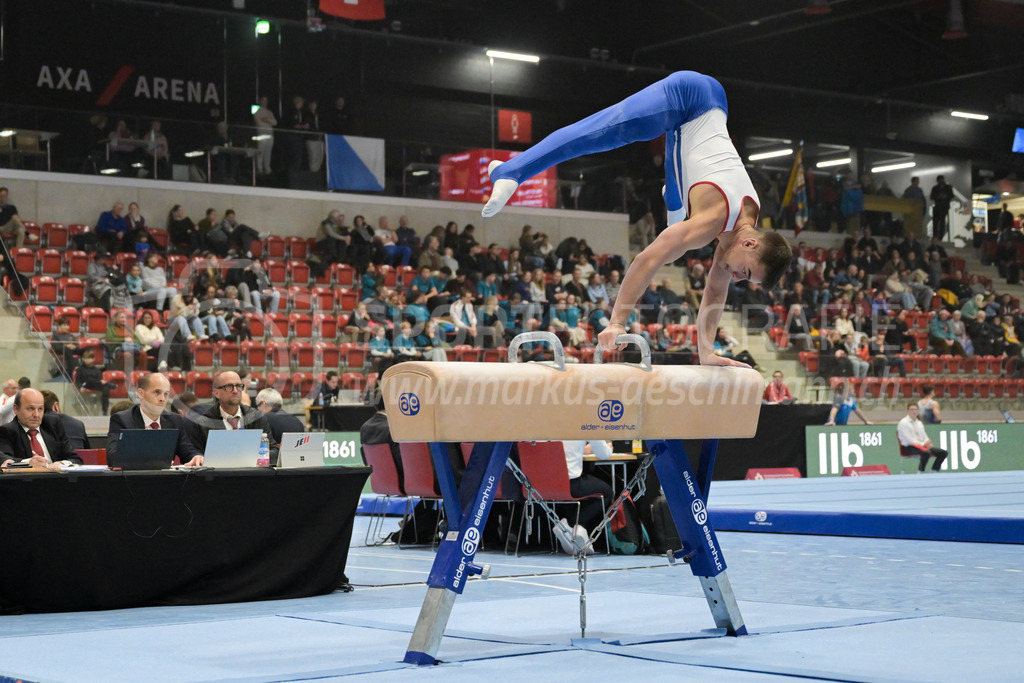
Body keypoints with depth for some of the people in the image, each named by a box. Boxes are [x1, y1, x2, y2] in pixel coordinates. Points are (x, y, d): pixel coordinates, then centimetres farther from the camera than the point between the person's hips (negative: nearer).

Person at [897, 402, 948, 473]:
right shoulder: (903, 423, -3)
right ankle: (920, 473, -29)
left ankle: (934, 472, -3)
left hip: (921, 445, 8)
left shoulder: (919, 423, 22)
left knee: (943, 453, -8)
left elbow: (924, 436, 22)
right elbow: (907, 439, -13)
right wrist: (922, 444, -18)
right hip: (908, 448, -8)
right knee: (926, 452, -39)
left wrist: (927, 442, -3)